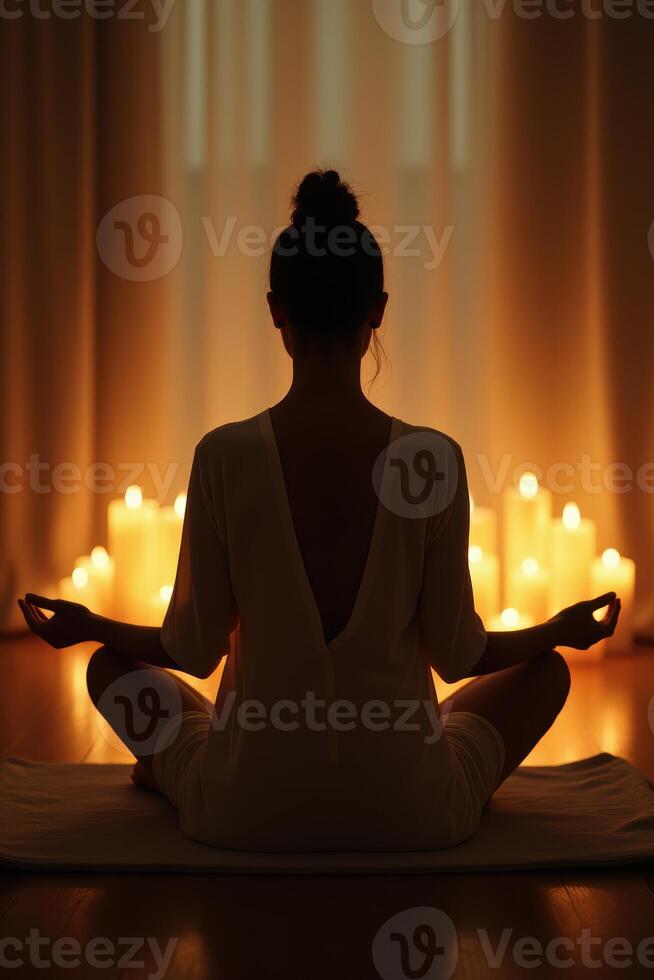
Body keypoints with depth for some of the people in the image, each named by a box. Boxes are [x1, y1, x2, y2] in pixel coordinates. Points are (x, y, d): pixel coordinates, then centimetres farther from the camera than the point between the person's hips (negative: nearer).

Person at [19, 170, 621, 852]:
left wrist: (90, 627, 15)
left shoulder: (224, 457, -13)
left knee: (111, 666, 27)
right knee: (545, 668, 26)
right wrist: (564, 630, 14)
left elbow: (195, 650, -5)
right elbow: (456, 655, -5)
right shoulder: (434, 459, -13)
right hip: (409, 815, 0)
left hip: (249, 815, 1)